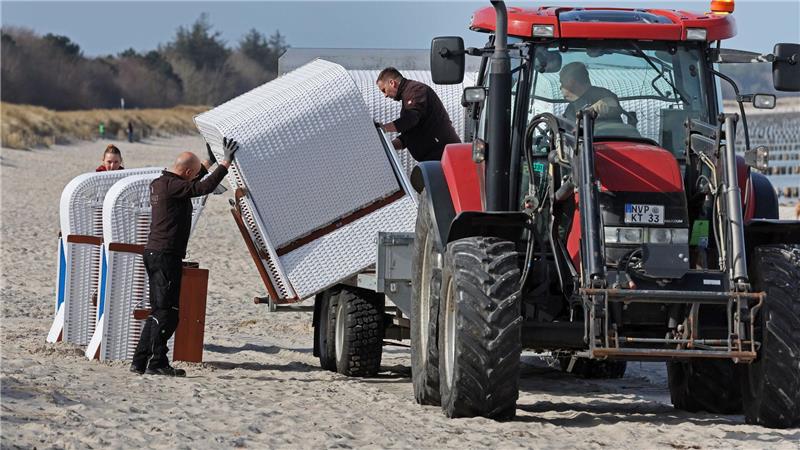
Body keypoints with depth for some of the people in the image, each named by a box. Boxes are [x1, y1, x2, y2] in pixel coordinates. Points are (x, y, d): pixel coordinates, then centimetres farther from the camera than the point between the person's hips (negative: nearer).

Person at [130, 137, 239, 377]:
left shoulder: (159, 184, 16)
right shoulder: (172, 186, -14)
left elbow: (189, 184, 34)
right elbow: (204, 187, -20)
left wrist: (209, 162, 40)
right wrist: (226, 162, -14)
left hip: (153, 252, 10)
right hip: (166, 255, -10)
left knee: (158, 311, 14)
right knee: (167, 312, -8)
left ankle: (140, 361, 12)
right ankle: (157, 362, -10)